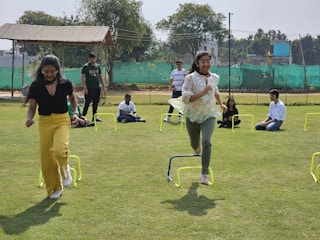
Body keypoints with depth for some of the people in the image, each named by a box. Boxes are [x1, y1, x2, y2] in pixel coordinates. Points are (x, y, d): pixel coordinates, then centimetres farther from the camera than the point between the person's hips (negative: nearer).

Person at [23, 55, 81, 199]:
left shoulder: (65, 84, -5)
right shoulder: (36, 86, -6)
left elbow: (72, 98, 15)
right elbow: (32, 107, -1)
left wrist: (75, 112, 0)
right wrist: (29, 118, -21)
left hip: (62, 121, -1)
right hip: (44, 123, 2)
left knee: (60, 149, -28)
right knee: (46, 159, 4)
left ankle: (65, 168, 7)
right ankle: (55, 189, 26)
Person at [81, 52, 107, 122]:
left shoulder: (98, 66, 13)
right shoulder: (85, 66, -2)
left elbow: (101, 76, 17)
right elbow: (83, 77, -6)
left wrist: (104, 86, 9)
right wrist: (85, 87, -14)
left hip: (97, 88, 5)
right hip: (89, 89, -5)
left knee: (96, 103, 8)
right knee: (87, 103, -7)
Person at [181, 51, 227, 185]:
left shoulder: (215, 78, 2)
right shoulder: (190, 78, -14)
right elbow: (185, 98, -22)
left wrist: (221, 104, 27)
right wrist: (203, 93, -28)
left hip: (209, 115, 2)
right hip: (193, 115, -1)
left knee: (206, 142, -20)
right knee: (195, 144, 15)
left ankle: (204, 174, -14)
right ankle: (197, 148, 57)